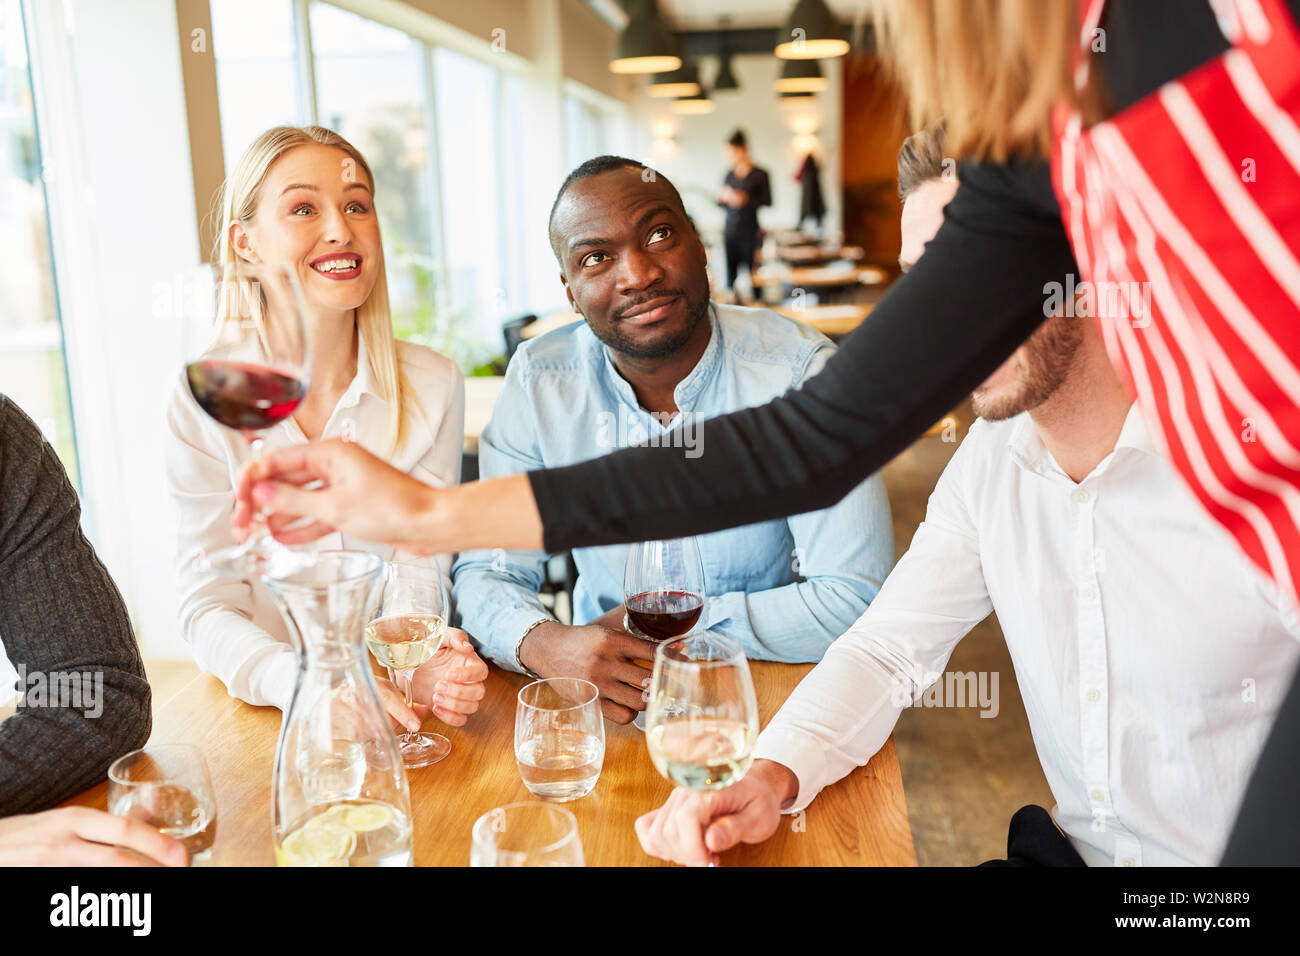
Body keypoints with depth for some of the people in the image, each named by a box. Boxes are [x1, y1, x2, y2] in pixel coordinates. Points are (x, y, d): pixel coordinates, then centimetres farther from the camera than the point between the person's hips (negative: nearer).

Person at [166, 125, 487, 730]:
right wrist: (309, 683, -28)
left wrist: (423, 666, -26)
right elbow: (209, 607, -7)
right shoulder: (203, 403, -6)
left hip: (397, 713, 0)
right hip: (264, 712, 0)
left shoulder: (431, 386, -5)